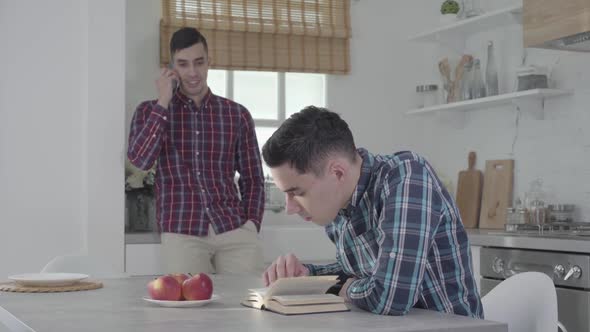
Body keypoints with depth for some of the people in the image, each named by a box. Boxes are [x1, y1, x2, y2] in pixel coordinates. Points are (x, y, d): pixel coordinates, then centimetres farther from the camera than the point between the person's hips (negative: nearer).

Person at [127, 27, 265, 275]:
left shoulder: (237, 114, 10)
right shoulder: (150, 111, 9)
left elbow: (252, 179, 12)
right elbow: (140, 160, -9)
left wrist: (251, 228, 0)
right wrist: (163, 103, -8)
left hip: (235, 229, 1)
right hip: (182, 234, -1)